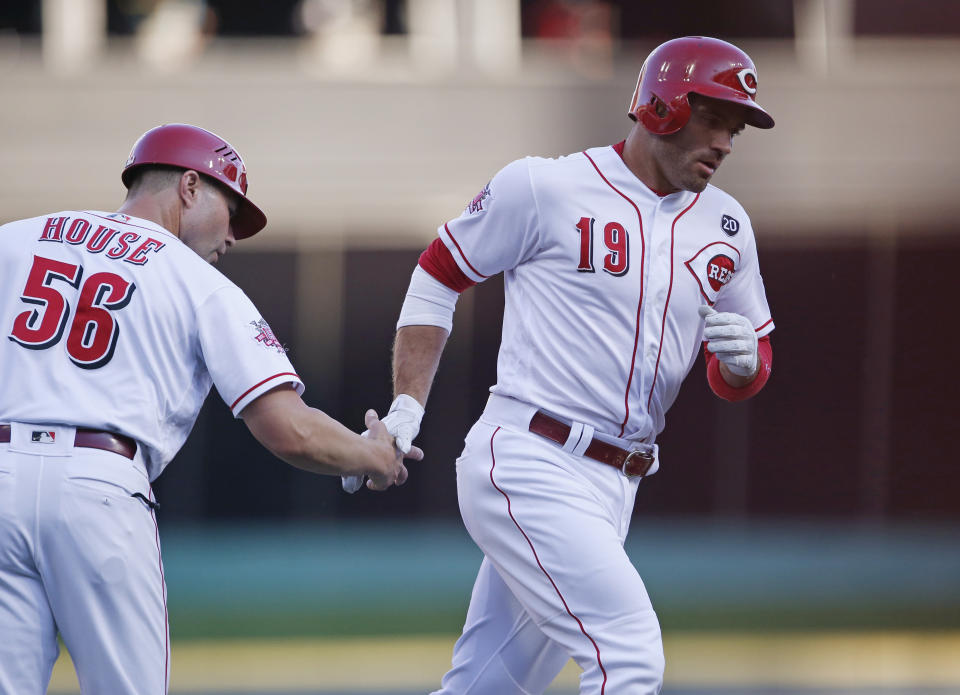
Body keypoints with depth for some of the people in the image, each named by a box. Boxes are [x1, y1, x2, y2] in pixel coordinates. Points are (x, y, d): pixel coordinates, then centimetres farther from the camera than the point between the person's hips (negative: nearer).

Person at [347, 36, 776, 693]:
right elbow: (437, 277, 6)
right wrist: (406, 410, -2)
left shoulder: (726, 226, 12)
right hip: (528, 466, -7)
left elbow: (739, 382, 19)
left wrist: (744, 360, -6)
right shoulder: (544, 188, -5)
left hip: (613, 490, 7)